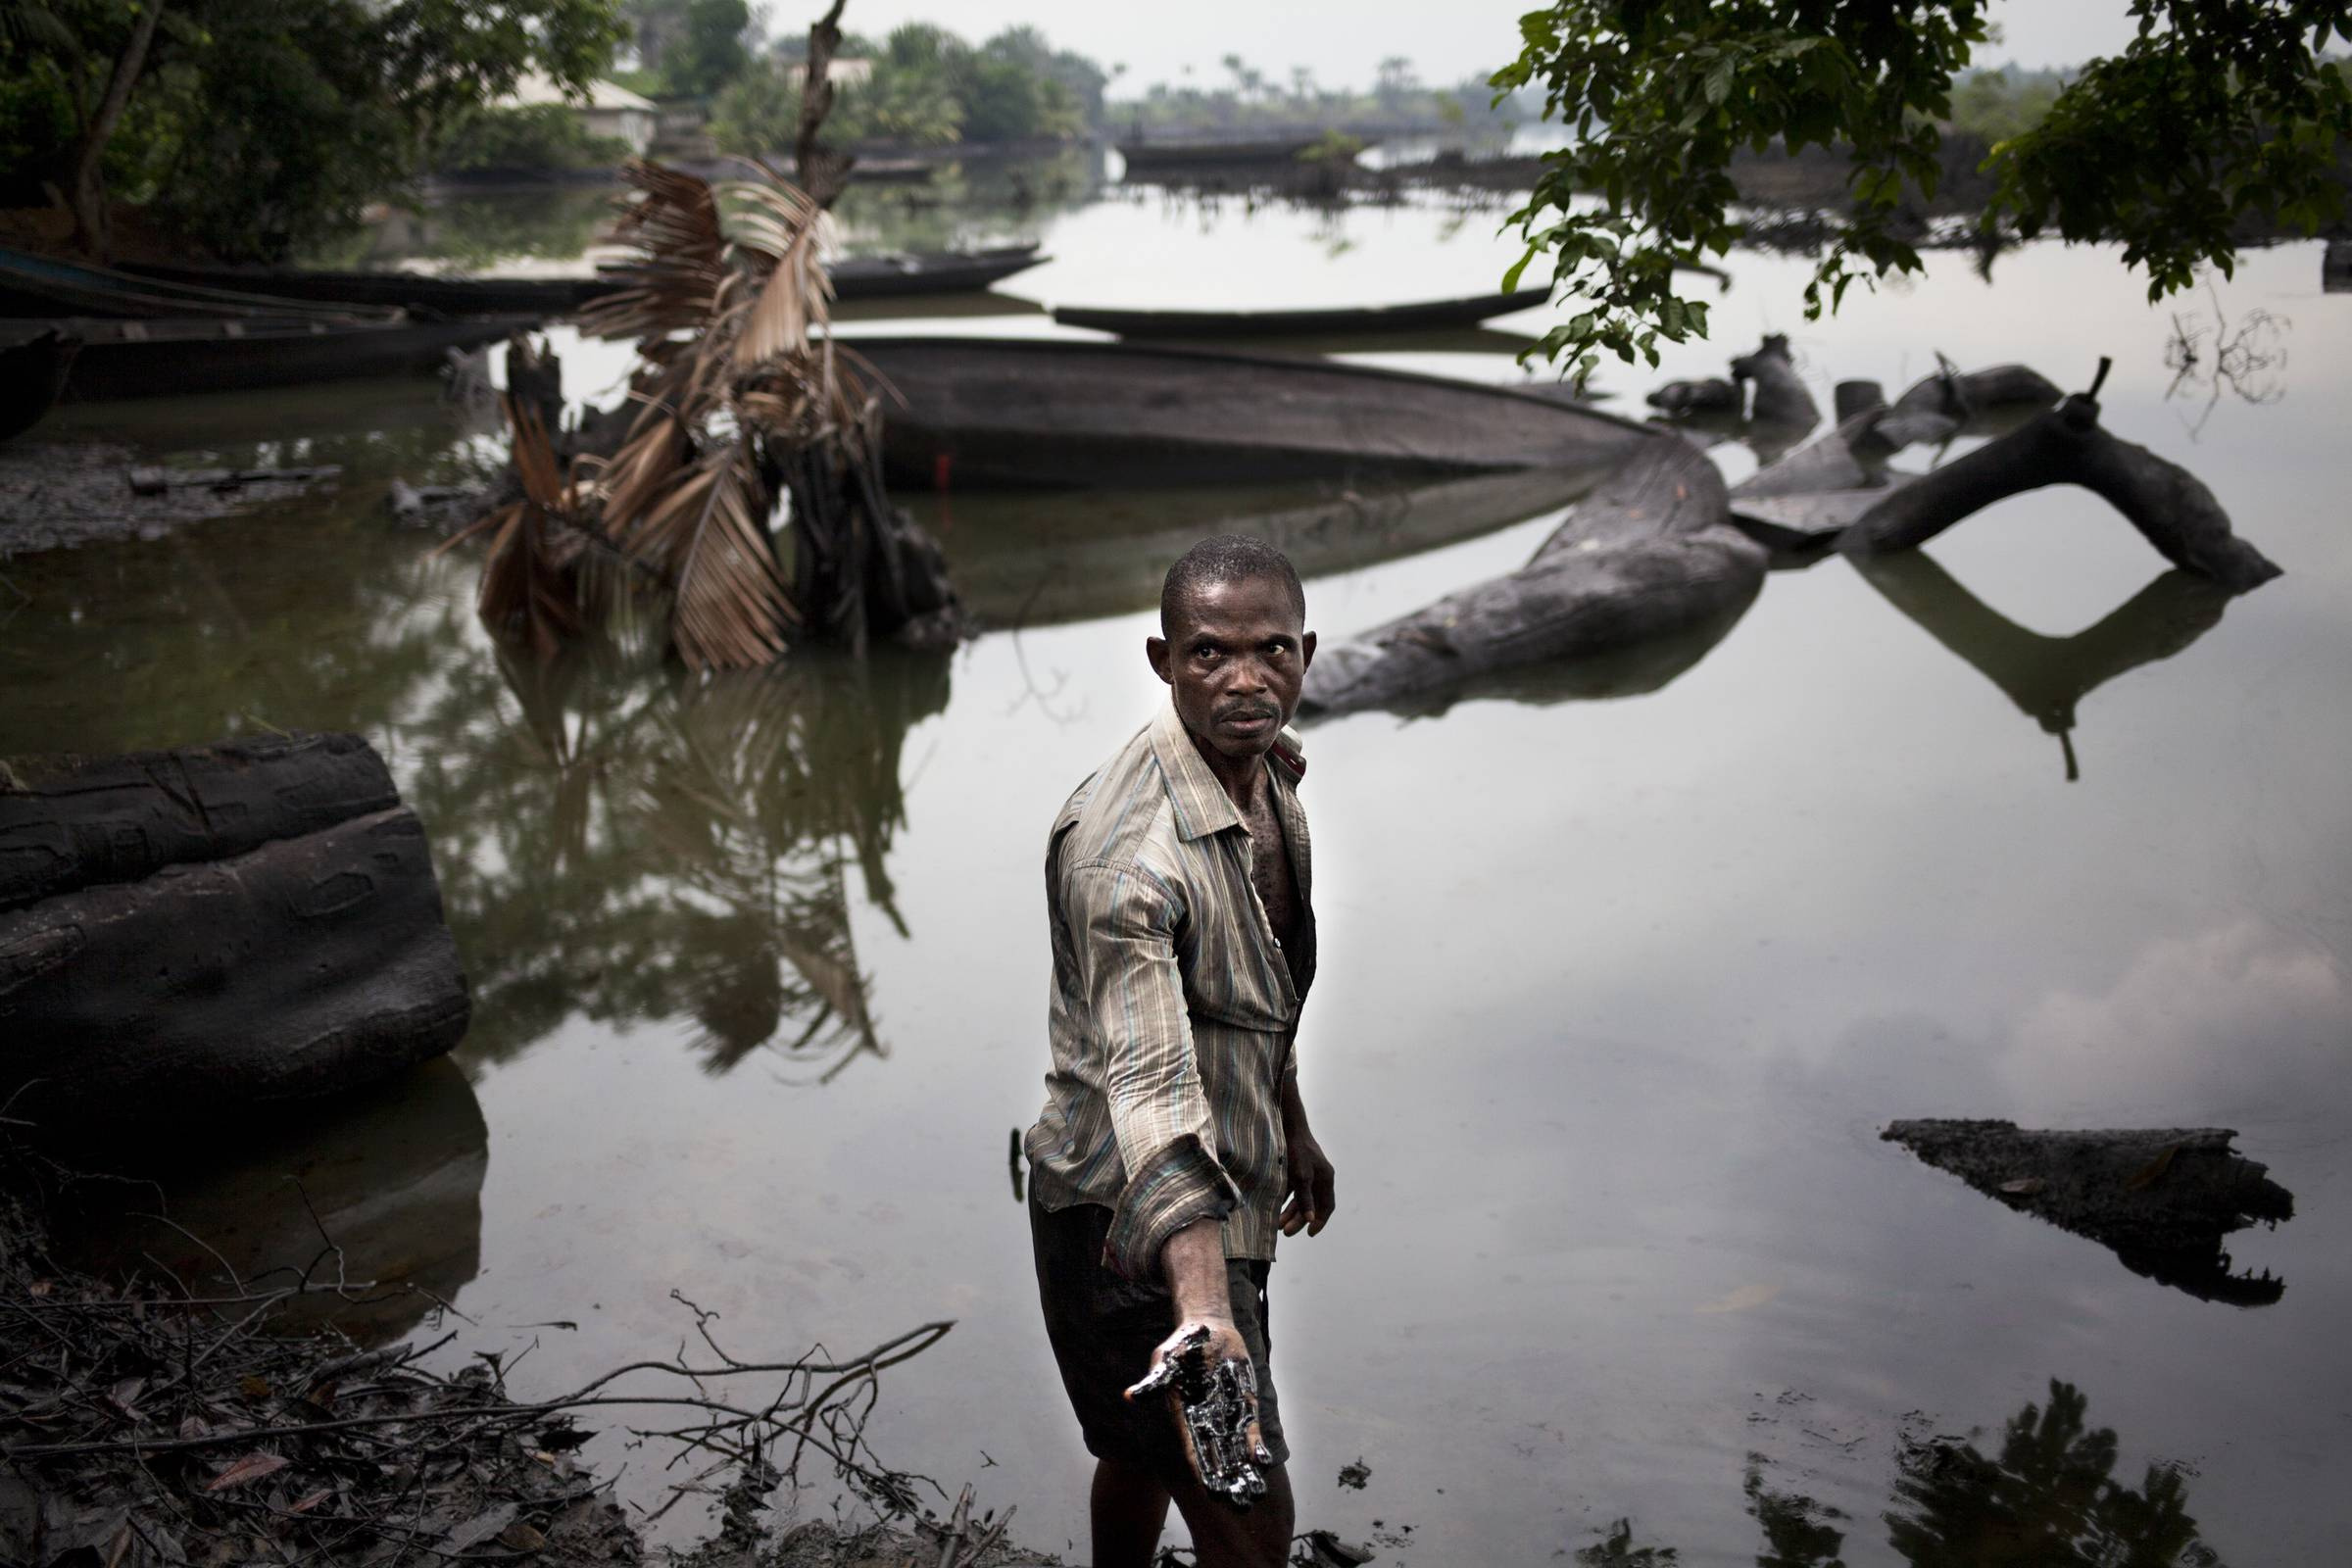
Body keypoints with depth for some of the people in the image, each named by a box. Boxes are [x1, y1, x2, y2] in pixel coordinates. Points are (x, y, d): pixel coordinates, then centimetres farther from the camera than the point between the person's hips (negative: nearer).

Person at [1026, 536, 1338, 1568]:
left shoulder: (1270, 770, -1)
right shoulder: (1124, 852, -32)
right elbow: (1152, 1090, -42)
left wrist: (1291, 1127, 25)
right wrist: (1202, 1306, -52)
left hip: (1227, 1187, 9)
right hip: (1129, 1220, -9)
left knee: (1145, 1450, 28)